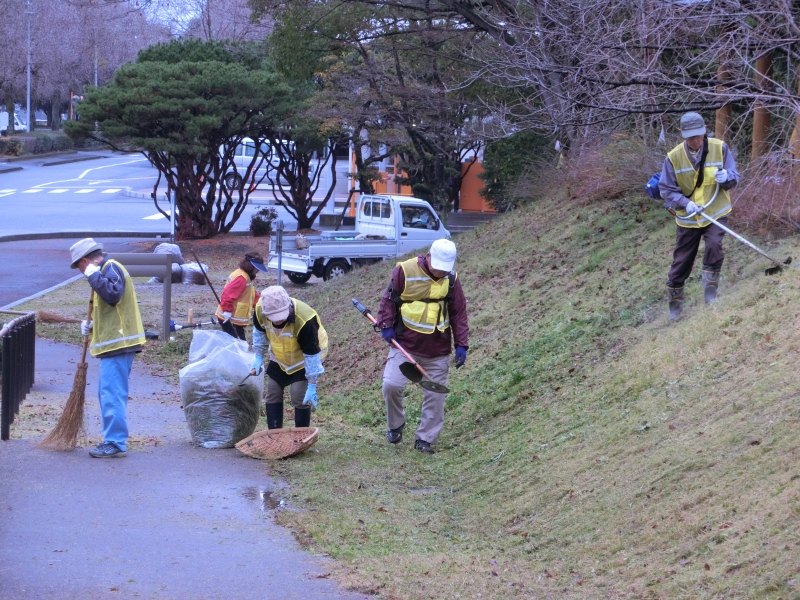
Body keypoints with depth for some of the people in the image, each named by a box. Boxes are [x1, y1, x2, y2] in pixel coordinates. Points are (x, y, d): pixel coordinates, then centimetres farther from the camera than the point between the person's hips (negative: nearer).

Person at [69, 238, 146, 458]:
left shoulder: (111, 268, -10)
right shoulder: (105, 270, 21)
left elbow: (113, 295, -28)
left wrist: (94, 276, -20)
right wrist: (92, 325, 16)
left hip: (117, 344, -11)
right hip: (115, 343, 11)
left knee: (112, 394, -11)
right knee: (108, 394, 15)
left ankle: (115, 443, -11)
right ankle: (113, 440, 19)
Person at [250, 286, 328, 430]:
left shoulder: (304, 321, -41)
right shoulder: (260, 310, -26)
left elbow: (311, 354, -31)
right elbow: (259, 331, -1)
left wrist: (312, 386, -28)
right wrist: (259, 356, -3)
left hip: (303, 359, -5)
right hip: (279, 357, 5)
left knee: (299, 396, -13)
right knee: (273, 393, 6)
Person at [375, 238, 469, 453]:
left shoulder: (451, 279, -2)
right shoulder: (405, 271, -13)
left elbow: (459, 313, 5)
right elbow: (389, 298, -1)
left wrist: (461, 344, 2)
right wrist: (386, 325, -9)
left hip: (438, 349, 2)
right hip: (405, 344, -2)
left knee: (435, 396, 3)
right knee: (391, 385, -14)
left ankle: (425, 439, 15)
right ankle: (395, 425, 12)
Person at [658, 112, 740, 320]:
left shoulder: (720, 148, -10)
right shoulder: (674, 157, -12)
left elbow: (734, 178, -6)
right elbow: (667, 189, -8)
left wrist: (727, 177, -31)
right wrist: (685, 203, -26)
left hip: (716, 212, 0)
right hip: (687, 218, 1)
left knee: (714, 245, -26)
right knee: (681, 262, 7)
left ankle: (710, 292, -10)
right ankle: (674, 305, 25)